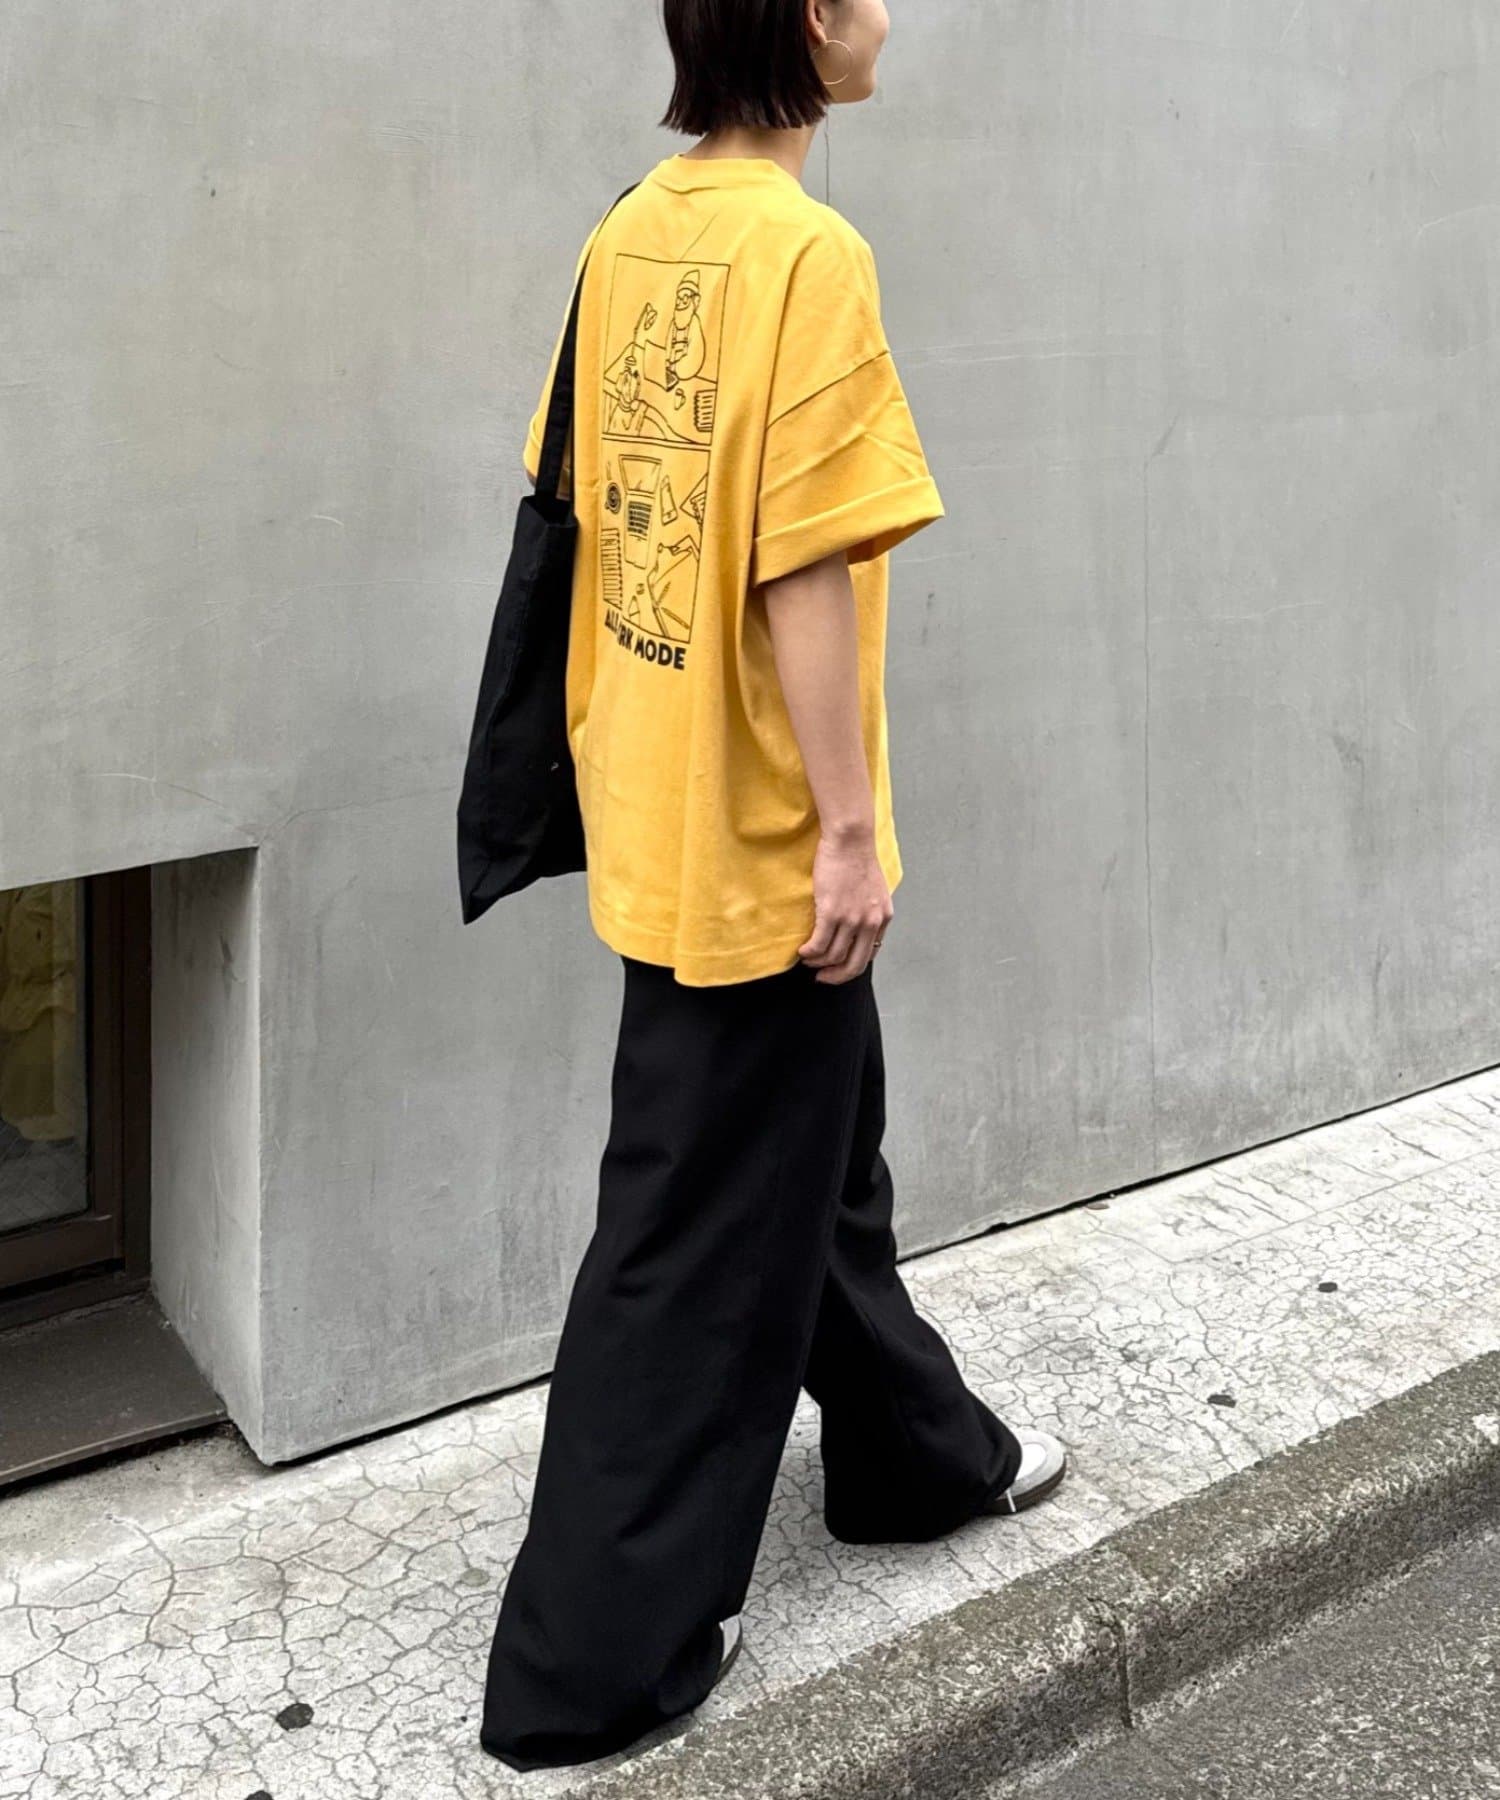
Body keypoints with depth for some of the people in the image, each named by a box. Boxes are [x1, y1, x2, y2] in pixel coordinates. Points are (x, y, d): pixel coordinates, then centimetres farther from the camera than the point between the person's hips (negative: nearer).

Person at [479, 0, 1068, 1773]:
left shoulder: (631, 232, 6)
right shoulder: (807, 251, -19)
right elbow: (804, 572, -22)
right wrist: (851, 827, -15)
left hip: (659, 810, 9)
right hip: (754, 842, -9)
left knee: (818, 1151, 24)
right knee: (700, 1245, 2)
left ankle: (914, 1453, 45)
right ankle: (596, 1655, 14)